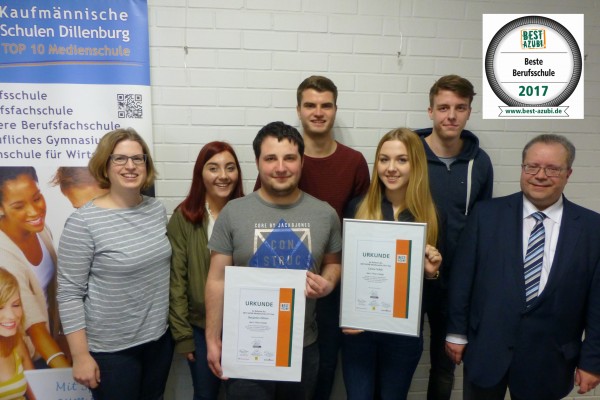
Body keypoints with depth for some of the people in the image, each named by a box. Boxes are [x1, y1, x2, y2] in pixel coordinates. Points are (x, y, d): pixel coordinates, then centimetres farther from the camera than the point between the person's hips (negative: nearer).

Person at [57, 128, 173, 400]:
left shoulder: (158, 210, 0)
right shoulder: (83, 222, -17)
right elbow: (69, 293, -13)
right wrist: (81, 356, -13)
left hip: (159, 338, 5)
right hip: (111, 348, -5)